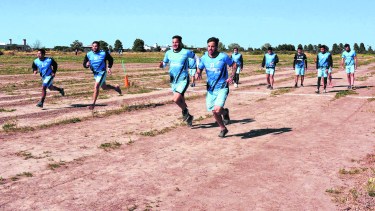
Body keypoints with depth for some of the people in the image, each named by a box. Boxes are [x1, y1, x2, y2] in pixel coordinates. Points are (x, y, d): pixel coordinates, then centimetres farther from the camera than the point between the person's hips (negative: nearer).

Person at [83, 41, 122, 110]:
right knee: (104, 87, 21)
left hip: (102, 72, -5)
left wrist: (109, 67, -6)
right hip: (95, 73, 5)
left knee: (96, 86, -20)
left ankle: (93, 104, -15)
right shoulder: (88, 54, -5)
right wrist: (87, 65, -26)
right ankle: (115, 87, 51)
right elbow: (84, 64, -2)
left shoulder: (104, 53, -11)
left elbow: (110, 59, 6)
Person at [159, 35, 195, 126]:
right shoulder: (168, 53, 2)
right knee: (181, 101, 16)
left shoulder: (186, 52, -10)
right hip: (173, 81, 5)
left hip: (183, 80, -5)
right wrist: (161, 65, -8)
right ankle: (188, 117, 38)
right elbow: (164, 63, 15)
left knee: (176, 99, -22)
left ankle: (185, 111, 6)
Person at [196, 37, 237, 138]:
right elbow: (199, 69, 9)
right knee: (214, 112, 9)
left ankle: (225, 112, 18)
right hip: (211, 88, 4)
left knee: (217, 110, -20)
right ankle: (223, 129, 34)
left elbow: (234, 65, 0)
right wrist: (197, 74, -14)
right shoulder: (204, 58, -3)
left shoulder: (223, 57, -13)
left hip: (222, 88, -4)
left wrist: (232, 77, -13)